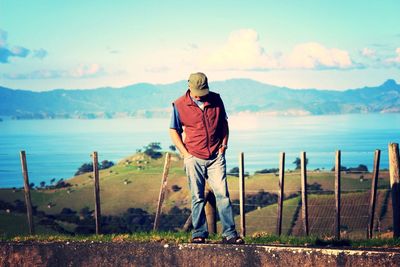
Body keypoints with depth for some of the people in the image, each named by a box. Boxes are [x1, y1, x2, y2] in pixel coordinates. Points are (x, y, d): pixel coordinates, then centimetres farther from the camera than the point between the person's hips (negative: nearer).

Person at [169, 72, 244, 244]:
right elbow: (174, 131, 3)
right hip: (194, 158, -1)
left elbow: (223, 123, 17)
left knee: (222, 194, -4)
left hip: (216, 157, 1)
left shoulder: (216, 100, 4)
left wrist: (224, 144, 7)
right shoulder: (179, 105, -3)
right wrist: (185, 153, -3)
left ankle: (229, 233, -2)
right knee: (197, 198, 3)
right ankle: (199, 234, 11)